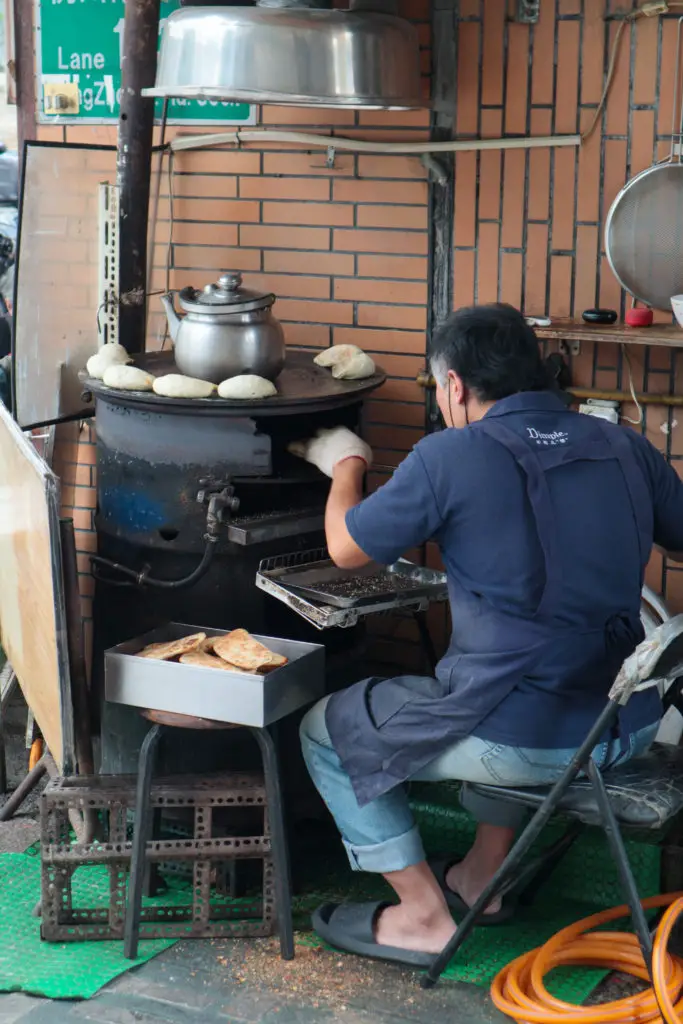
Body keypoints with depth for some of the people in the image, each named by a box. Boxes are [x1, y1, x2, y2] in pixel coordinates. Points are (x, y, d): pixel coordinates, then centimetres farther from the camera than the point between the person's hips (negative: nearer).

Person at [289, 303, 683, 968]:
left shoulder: (451, 457, -12)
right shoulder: (625, 447, 3)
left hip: (526, 741, -6)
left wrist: (345, 465, 20)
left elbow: (345, 549, 1)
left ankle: (423, 916, 18)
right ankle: (487, 873, 41)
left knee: (327, 731, 15)